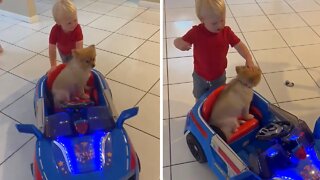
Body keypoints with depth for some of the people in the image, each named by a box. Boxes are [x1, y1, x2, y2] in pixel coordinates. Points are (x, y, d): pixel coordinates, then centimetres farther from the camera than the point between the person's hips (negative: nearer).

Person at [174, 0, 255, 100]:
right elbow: (179, 41, -19)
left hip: (219, 77, 1)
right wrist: (179, 43, -44)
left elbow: (239, 45, -14)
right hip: (200, 77, -1)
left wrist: (248, 59, -31)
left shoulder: (226, 32, -19)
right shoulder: (196, 32, -24)